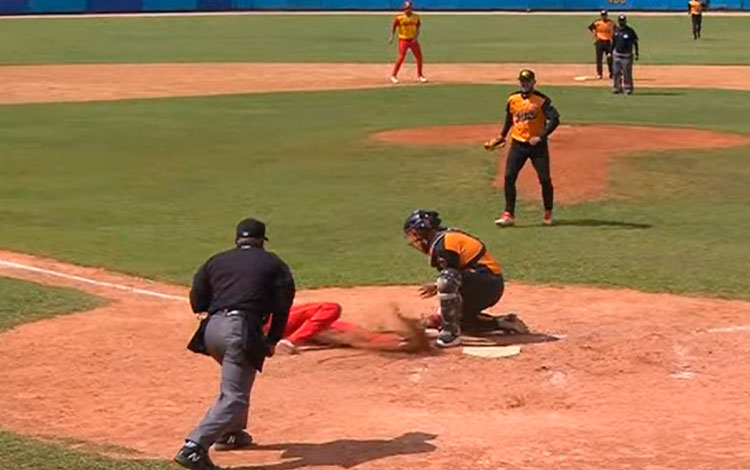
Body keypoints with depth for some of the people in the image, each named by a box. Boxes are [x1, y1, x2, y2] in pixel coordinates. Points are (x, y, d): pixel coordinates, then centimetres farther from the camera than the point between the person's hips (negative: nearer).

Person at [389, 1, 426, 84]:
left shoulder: (416, 17, 0)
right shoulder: (399, 17, -10)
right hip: (403, 40, -4)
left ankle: (420, 75, 21)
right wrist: (392, 36, -16)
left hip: (413, 40, 4)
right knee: (401, 57, -13)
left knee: (419, 57, 4)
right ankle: (393, 76, -2)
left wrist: (416, 36, -10)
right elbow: (393, 26, -4)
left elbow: (419, 26, 6)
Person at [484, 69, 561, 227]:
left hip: (537, 145, -3)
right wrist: (501, 137, 20)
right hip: (517, 144, 3)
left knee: (544, 179, 0)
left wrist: (541, 136, -24)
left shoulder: (542, 100, -9)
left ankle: (548, 213, 20)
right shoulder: (512, 99, 5)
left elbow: (554, 119, -17)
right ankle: (509, 214, -3)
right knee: (509, 177, -8)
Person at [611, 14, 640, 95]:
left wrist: (636, 54, -5)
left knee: (627, 73, -3)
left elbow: (635, 43, -2)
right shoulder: (616, 30, 7)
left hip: (627, 55, -4)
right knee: (616, 73, 6)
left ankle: (628, 88, 5)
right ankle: (617, 88, 16)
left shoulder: (630, 31, -6)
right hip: (616, 55, 4)